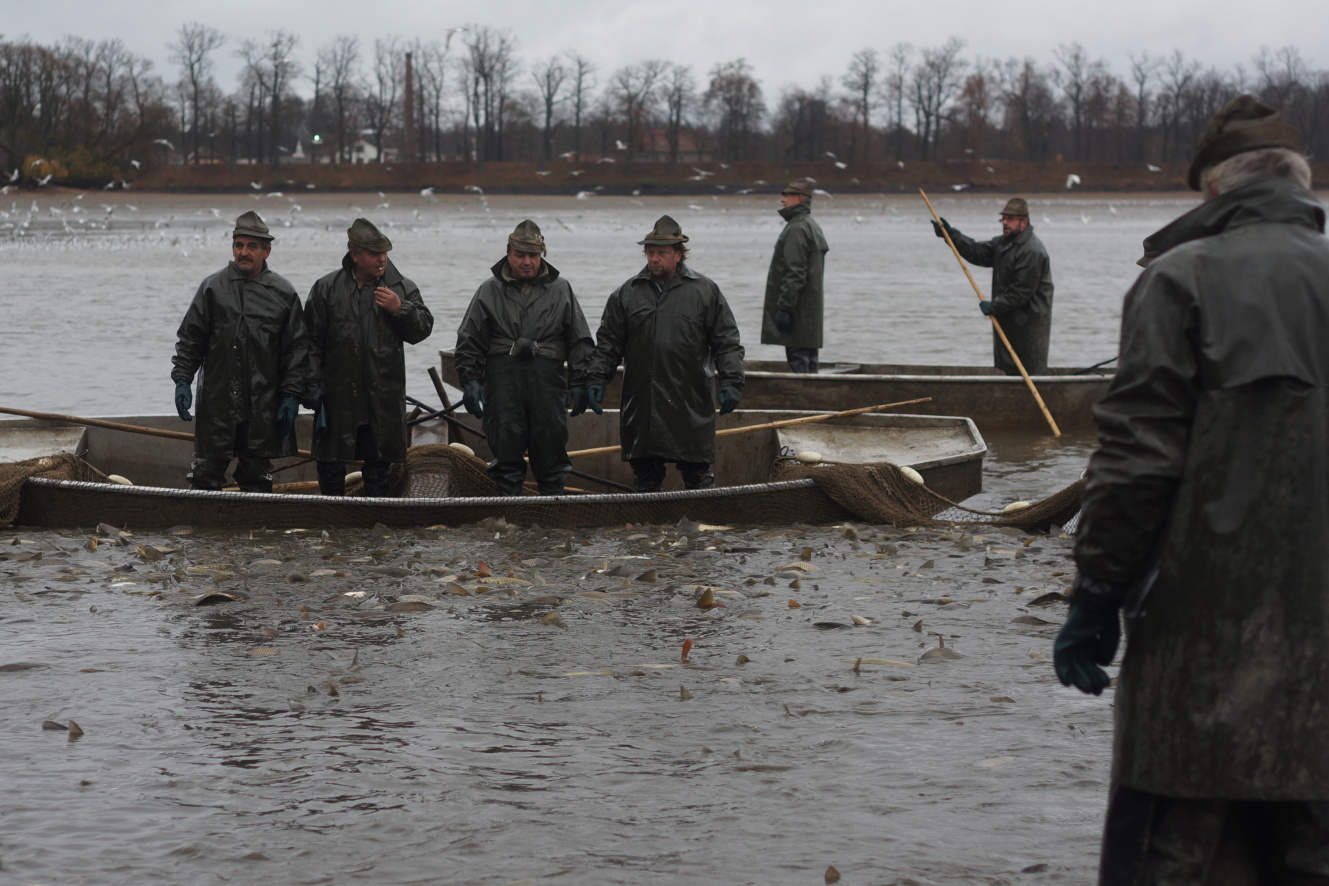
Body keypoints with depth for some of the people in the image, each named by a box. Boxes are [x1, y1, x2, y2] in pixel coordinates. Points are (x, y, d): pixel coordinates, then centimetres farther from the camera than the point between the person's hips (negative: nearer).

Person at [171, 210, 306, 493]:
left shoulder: (283, 294, 4)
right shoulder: (213, 288, 4)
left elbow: (296, 349, 6)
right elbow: (189, 339, 8)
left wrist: (291, 395, 1)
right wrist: (182, 380, 0)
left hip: (263, 406, 0)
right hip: (216, 401, 0)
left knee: (256, 476, 8)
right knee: (206, 472, 0)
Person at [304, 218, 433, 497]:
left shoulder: (402, 289, 6)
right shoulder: (326, 288, 3)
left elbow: (423, 329, 6)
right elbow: (312, 340, 2)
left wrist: (400, 309, -11)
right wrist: (312, 383, -3)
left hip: (383, 398, 1)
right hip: (338, 398, -1)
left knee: (379, 463, 8)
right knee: (330, 464, 4)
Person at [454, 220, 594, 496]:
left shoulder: (561, 289, 11)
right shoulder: (490, 291, 10)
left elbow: (581, 342, 12)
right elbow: (469, 342, 11)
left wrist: (580, 384, 5)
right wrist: (470, 381, 0)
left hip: (547, 381, 0)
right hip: (502, 379, 0)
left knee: (550, 451, 1)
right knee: (506, 450, -1)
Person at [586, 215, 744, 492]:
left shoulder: (705, 291, 5)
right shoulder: (627, 294, 10)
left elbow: (727, 342, 4)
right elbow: (608, 343, 13)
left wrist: (731, 382, -5)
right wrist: (597, 379, 3)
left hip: (691, 405, -2)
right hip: (640, 405, 2)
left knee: (698, 474, 0)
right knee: (645, 473, 8)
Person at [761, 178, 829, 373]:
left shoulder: (797, 229, -14)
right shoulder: (813, 227, 19)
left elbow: (795, 273, -21)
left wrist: (784, 307, -20)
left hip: (798, 313, -10)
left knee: (798, 361, -11)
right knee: (809, 362, 11)